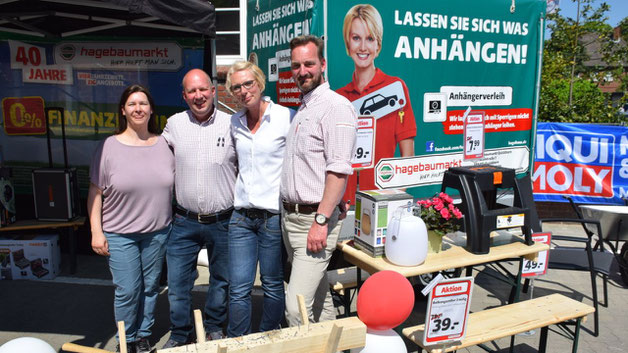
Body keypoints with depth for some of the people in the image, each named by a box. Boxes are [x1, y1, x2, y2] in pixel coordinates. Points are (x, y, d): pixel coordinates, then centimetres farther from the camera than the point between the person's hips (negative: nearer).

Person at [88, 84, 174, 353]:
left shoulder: (164, 144, 3)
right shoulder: (109, 147, -5)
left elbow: (176, 185, 11)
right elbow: (95, 192, -3)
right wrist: (97, 232, -7)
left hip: (157, 231, 3)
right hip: (119, 233, -2)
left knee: (150, 287, 13)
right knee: (127, 291, 1)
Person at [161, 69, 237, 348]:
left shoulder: (231, 124, -6)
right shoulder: (174, 124, 0)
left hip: (222, 221, -1)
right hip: (185, 222, 1)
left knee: (221, 280, 15)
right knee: (177, 283, 7)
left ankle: (214, 328, 38)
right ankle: (180, 335, 29)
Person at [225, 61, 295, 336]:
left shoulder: (287, 118, -7)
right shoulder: (235, 122, 9)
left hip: (274, 215, -4)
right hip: (242, 216, 4)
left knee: (273, 285, 9)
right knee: (238, 288, 6)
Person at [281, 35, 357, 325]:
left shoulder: (336, 106, -13)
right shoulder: (302, 109, 16)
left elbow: (338, 170, -20)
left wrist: (321, 220, -23)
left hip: (314, 219, -9)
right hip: (290, 216, 9)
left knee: (296, 307, -10)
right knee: (319, 297, 19)